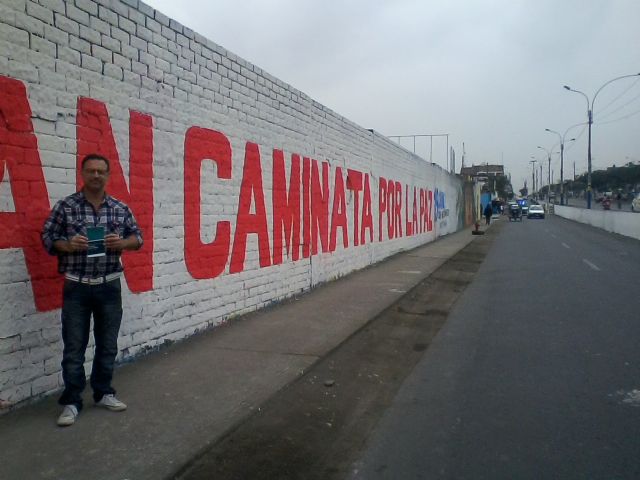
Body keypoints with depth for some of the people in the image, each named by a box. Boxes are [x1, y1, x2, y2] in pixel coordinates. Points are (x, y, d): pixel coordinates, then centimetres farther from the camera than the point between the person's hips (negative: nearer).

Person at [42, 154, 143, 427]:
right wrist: (68, 245, -19)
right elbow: (47, 238, 1)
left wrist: (122, 243, -12)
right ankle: (71, 402, 16)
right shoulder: (65, 206, -3)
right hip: (77, 286, -2)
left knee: (107, 345, 12)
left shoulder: (120, 208, 3)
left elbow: (138, 237, 9)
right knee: (74, 348, 3)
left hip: (109, 286, 3)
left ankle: (103, 393, 28)